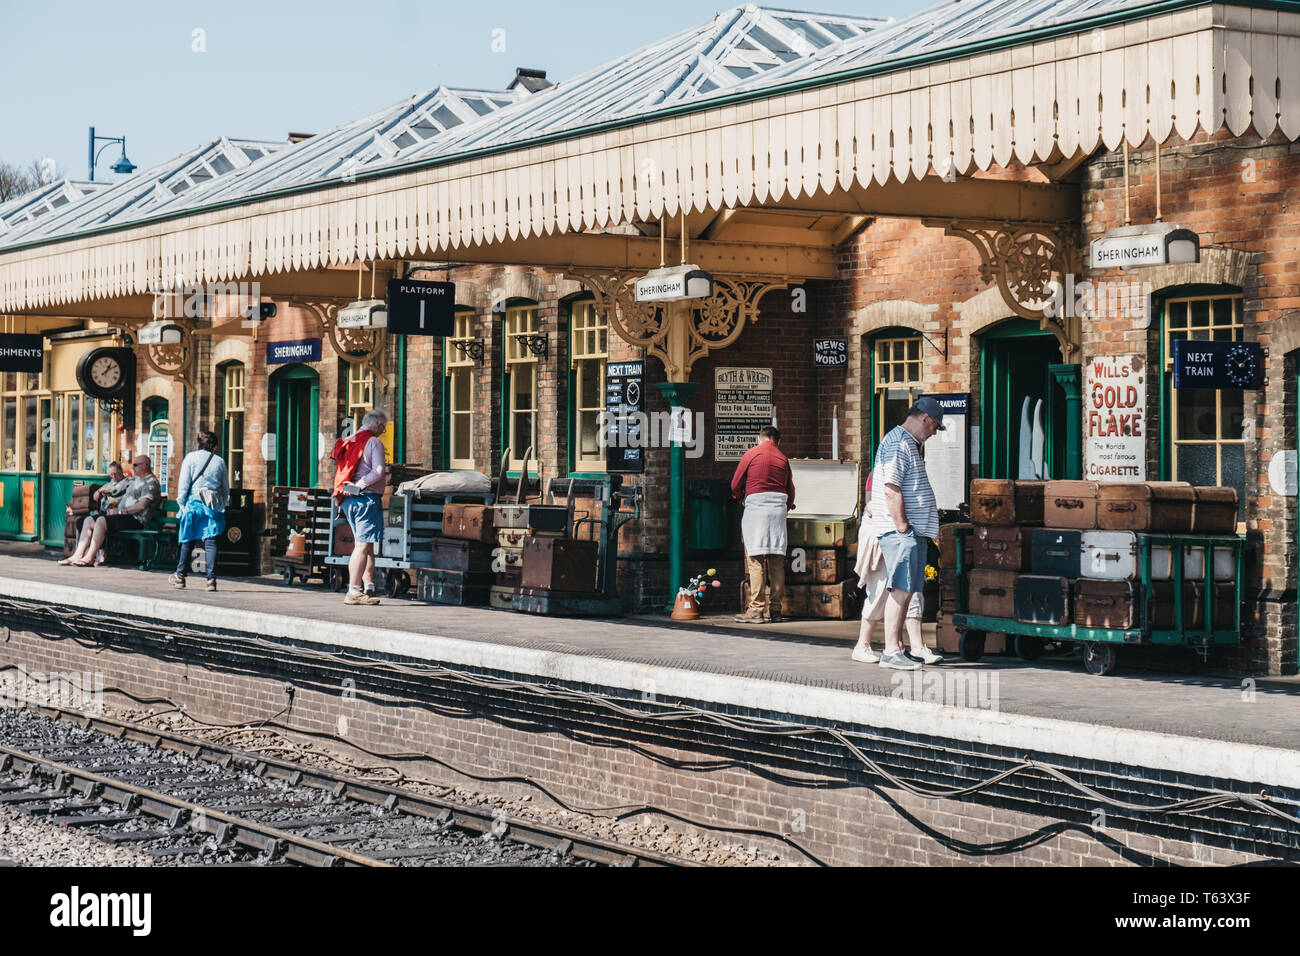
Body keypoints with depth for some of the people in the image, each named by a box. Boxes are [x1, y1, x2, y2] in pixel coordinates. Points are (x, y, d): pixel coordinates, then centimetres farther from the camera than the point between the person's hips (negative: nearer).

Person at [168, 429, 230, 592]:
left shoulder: (191, 458, 2)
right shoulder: (219, 461, 7)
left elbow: (183, 484, -2)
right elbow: (226, 489, 11)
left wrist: (181, 504, 4)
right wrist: (221, 506, 20)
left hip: (194, 503, -1)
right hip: (214, 505, 1)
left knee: (188, 541, 8)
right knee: (211, 542, -1)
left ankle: (180, 577, 17)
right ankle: (211, 579, -10)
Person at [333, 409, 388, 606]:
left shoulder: (349, 442, 15)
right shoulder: (374, 443, -7)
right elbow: (378, 472, -17)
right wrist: (360, 484, -7)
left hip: (348, 500, 8)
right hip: (367, 498, -8)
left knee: (367, 545, 14)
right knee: (363, 546, -8)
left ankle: (368, 587, 13)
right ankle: (354, 592, -11)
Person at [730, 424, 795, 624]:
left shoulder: (752, 454, 2)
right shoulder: (782, 458, 13)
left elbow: (735, 485, 4)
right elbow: (790, 489, 16)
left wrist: (740, 497, 25)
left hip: (756, 506, -4)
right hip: (778, 507, 4)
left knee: (756, 559, -6)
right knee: (777, 560, 5)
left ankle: (756, 609, -10)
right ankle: (775, 609, 6)